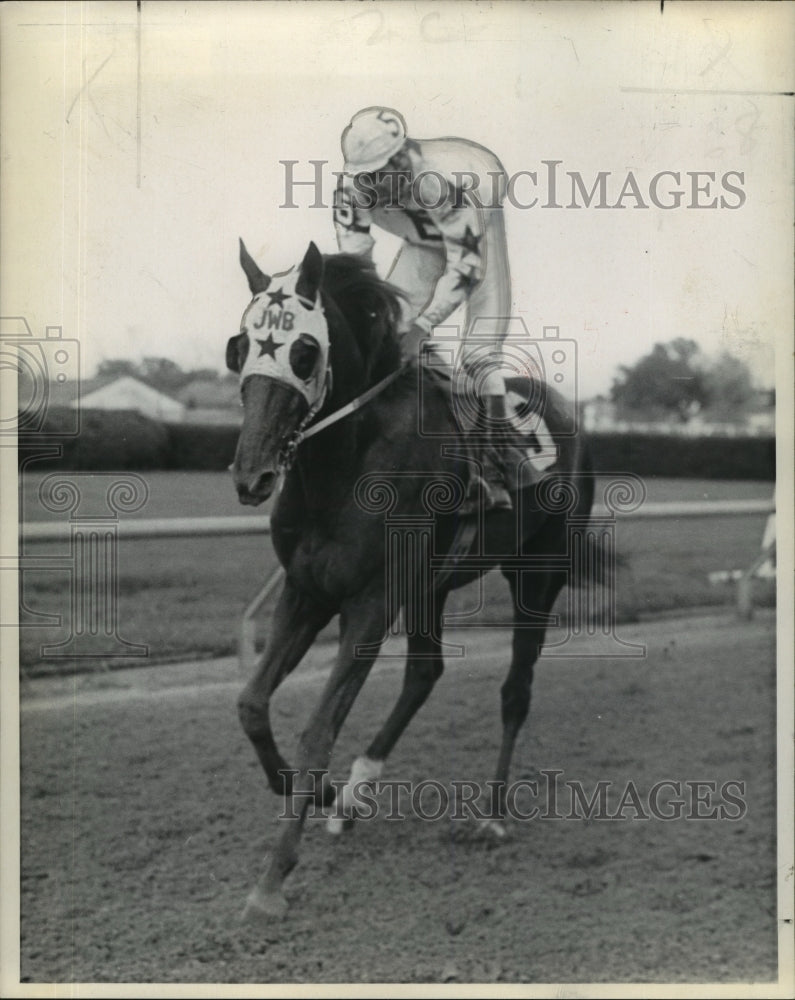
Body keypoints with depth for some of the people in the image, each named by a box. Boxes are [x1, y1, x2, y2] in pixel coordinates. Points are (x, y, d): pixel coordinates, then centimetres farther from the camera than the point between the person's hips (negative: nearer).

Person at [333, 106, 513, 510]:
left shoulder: (446, 181, -40)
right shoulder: (352, 186, -23)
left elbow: (465, 267, -34)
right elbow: (354, 258, -15)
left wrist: (423, 327, -39)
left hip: (476, 238, -6)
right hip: (423, 242, 6)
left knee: (478, 353, -19)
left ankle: (492, 460, -17)